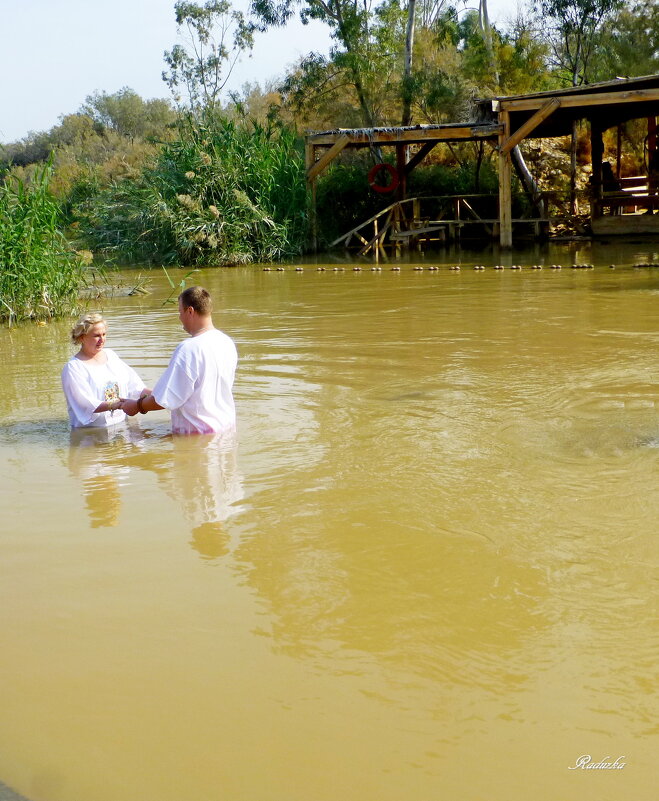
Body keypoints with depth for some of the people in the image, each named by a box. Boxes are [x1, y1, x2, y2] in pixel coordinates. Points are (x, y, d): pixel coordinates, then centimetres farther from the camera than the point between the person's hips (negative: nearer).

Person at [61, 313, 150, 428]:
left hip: (121, 423, 5)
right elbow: (86, 404, -17)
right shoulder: (73, 367, -5)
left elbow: (133, 384, 14)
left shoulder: (110, 355, 18)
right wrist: (112, 405, -32)